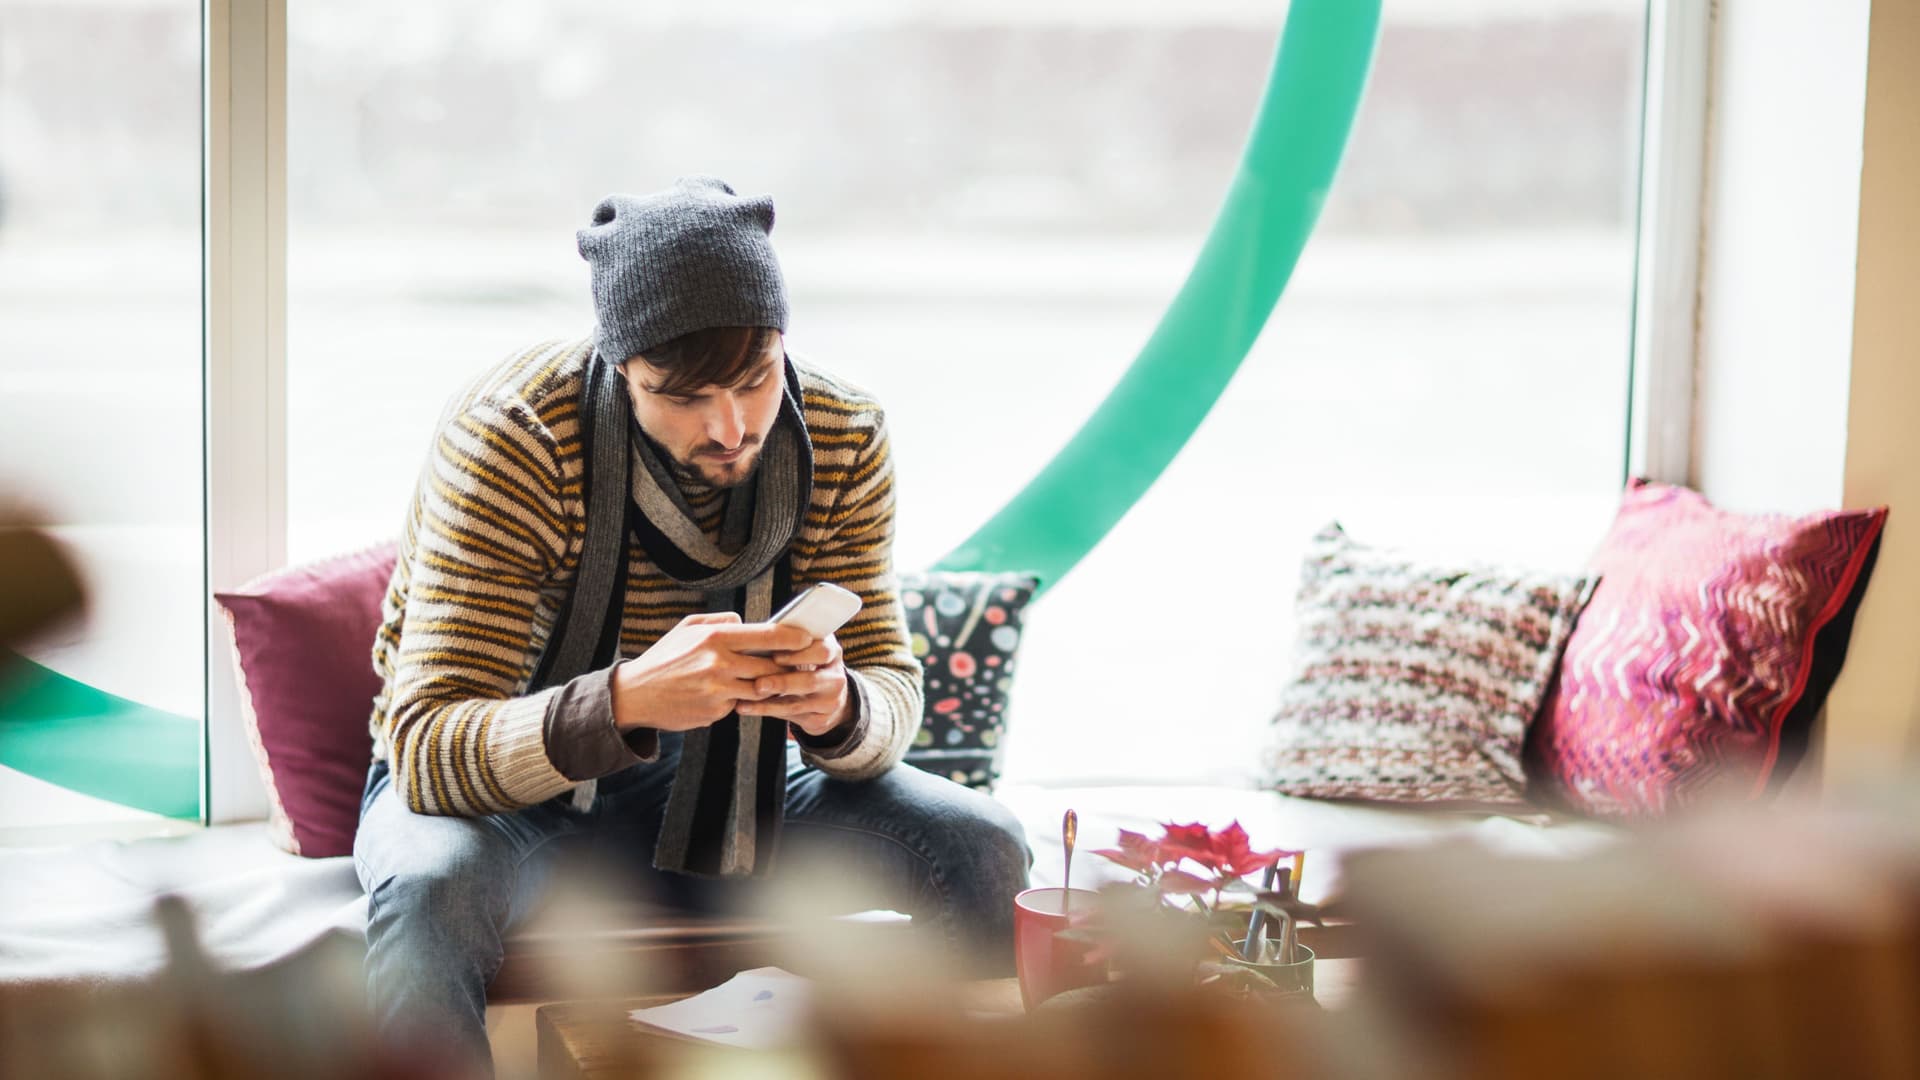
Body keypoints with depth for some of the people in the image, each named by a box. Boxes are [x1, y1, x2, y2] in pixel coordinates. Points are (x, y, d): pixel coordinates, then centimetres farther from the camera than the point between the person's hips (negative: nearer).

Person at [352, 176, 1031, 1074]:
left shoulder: (842, 438, -13)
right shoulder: (510, 437, -27)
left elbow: (892, 694, -9)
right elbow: (427, 751, -31)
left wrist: (837, 707, -35)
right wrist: (626, 701, -50)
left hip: (713, 785, 4)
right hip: (508, 787, -4)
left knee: (983, 851, -15)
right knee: (431, 888, -39)